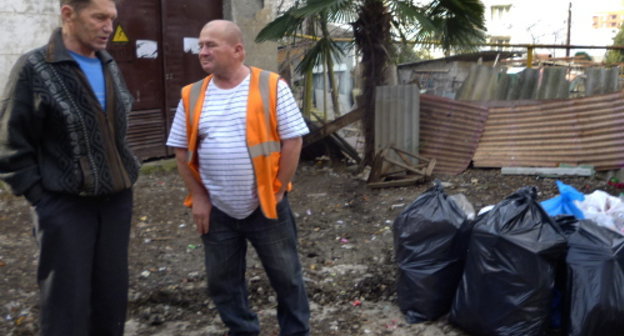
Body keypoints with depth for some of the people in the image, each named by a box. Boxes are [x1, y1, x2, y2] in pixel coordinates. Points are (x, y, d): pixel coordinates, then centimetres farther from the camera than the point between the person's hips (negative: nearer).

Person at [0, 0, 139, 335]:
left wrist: (127, 173, 13)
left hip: (117, 199, 6)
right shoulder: (33, 68, -9)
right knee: (68, 303, 0)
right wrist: (40, 197, -11)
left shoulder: (109, 66, 10)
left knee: (112, 295, 11)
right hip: (65, 205, -6)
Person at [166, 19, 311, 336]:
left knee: (286, 275, 11)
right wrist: (198, 196, 0)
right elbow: (181, 149, 6)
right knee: (223, 280, 15)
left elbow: (292, 140, -8)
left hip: (266, 205, -3)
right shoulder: (192, 96, 2)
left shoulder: (272, 87, -8)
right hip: (217, 210, 3)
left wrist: (278, 191, -9)